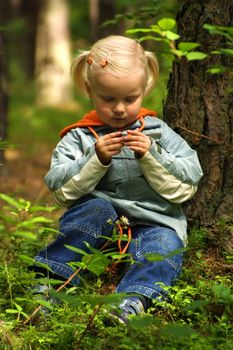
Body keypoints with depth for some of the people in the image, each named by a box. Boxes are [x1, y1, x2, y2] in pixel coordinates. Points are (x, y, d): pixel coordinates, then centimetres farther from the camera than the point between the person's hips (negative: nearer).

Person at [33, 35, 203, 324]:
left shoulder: (159, 133, 10)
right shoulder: (79, 138, 8)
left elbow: (185, 188, 3)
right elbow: (62, 192, -2)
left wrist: (151, 157, -10)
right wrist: (96, 160, -14)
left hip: (153, 222, 1)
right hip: (98, 226, 0)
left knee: (165, 245, -31)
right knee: (97, 209, -32)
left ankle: (133, 298, -55)